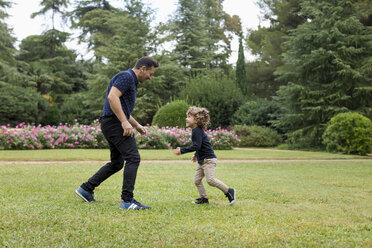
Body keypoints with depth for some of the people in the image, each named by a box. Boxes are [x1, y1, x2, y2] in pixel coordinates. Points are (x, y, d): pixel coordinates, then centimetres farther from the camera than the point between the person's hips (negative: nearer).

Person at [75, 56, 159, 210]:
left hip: (111, 124, 11)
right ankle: (127, 200, -16)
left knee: (116, 163, 17)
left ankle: (86, 189, 22)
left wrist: (137, 125, 27)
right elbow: (112, 97, -24)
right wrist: (125, 122, -27)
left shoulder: (132, 81, 24)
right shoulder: (126, 76, -9)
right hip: (114, 123, -11)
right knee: (133, 158, -14)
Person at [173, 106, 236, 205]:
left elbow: (196, 146, -27)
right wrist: (196, 155, 30)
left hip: (209, 160, -10)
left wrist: (182, 150, -25)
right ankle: (204, 198, 17)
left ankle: (229, 191, -6)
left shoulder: (197, 131, -17)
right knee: (197, 180, 8)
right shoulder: (195, 131, 14)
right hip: (202, 161, 10)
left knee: (210, 179, -18)